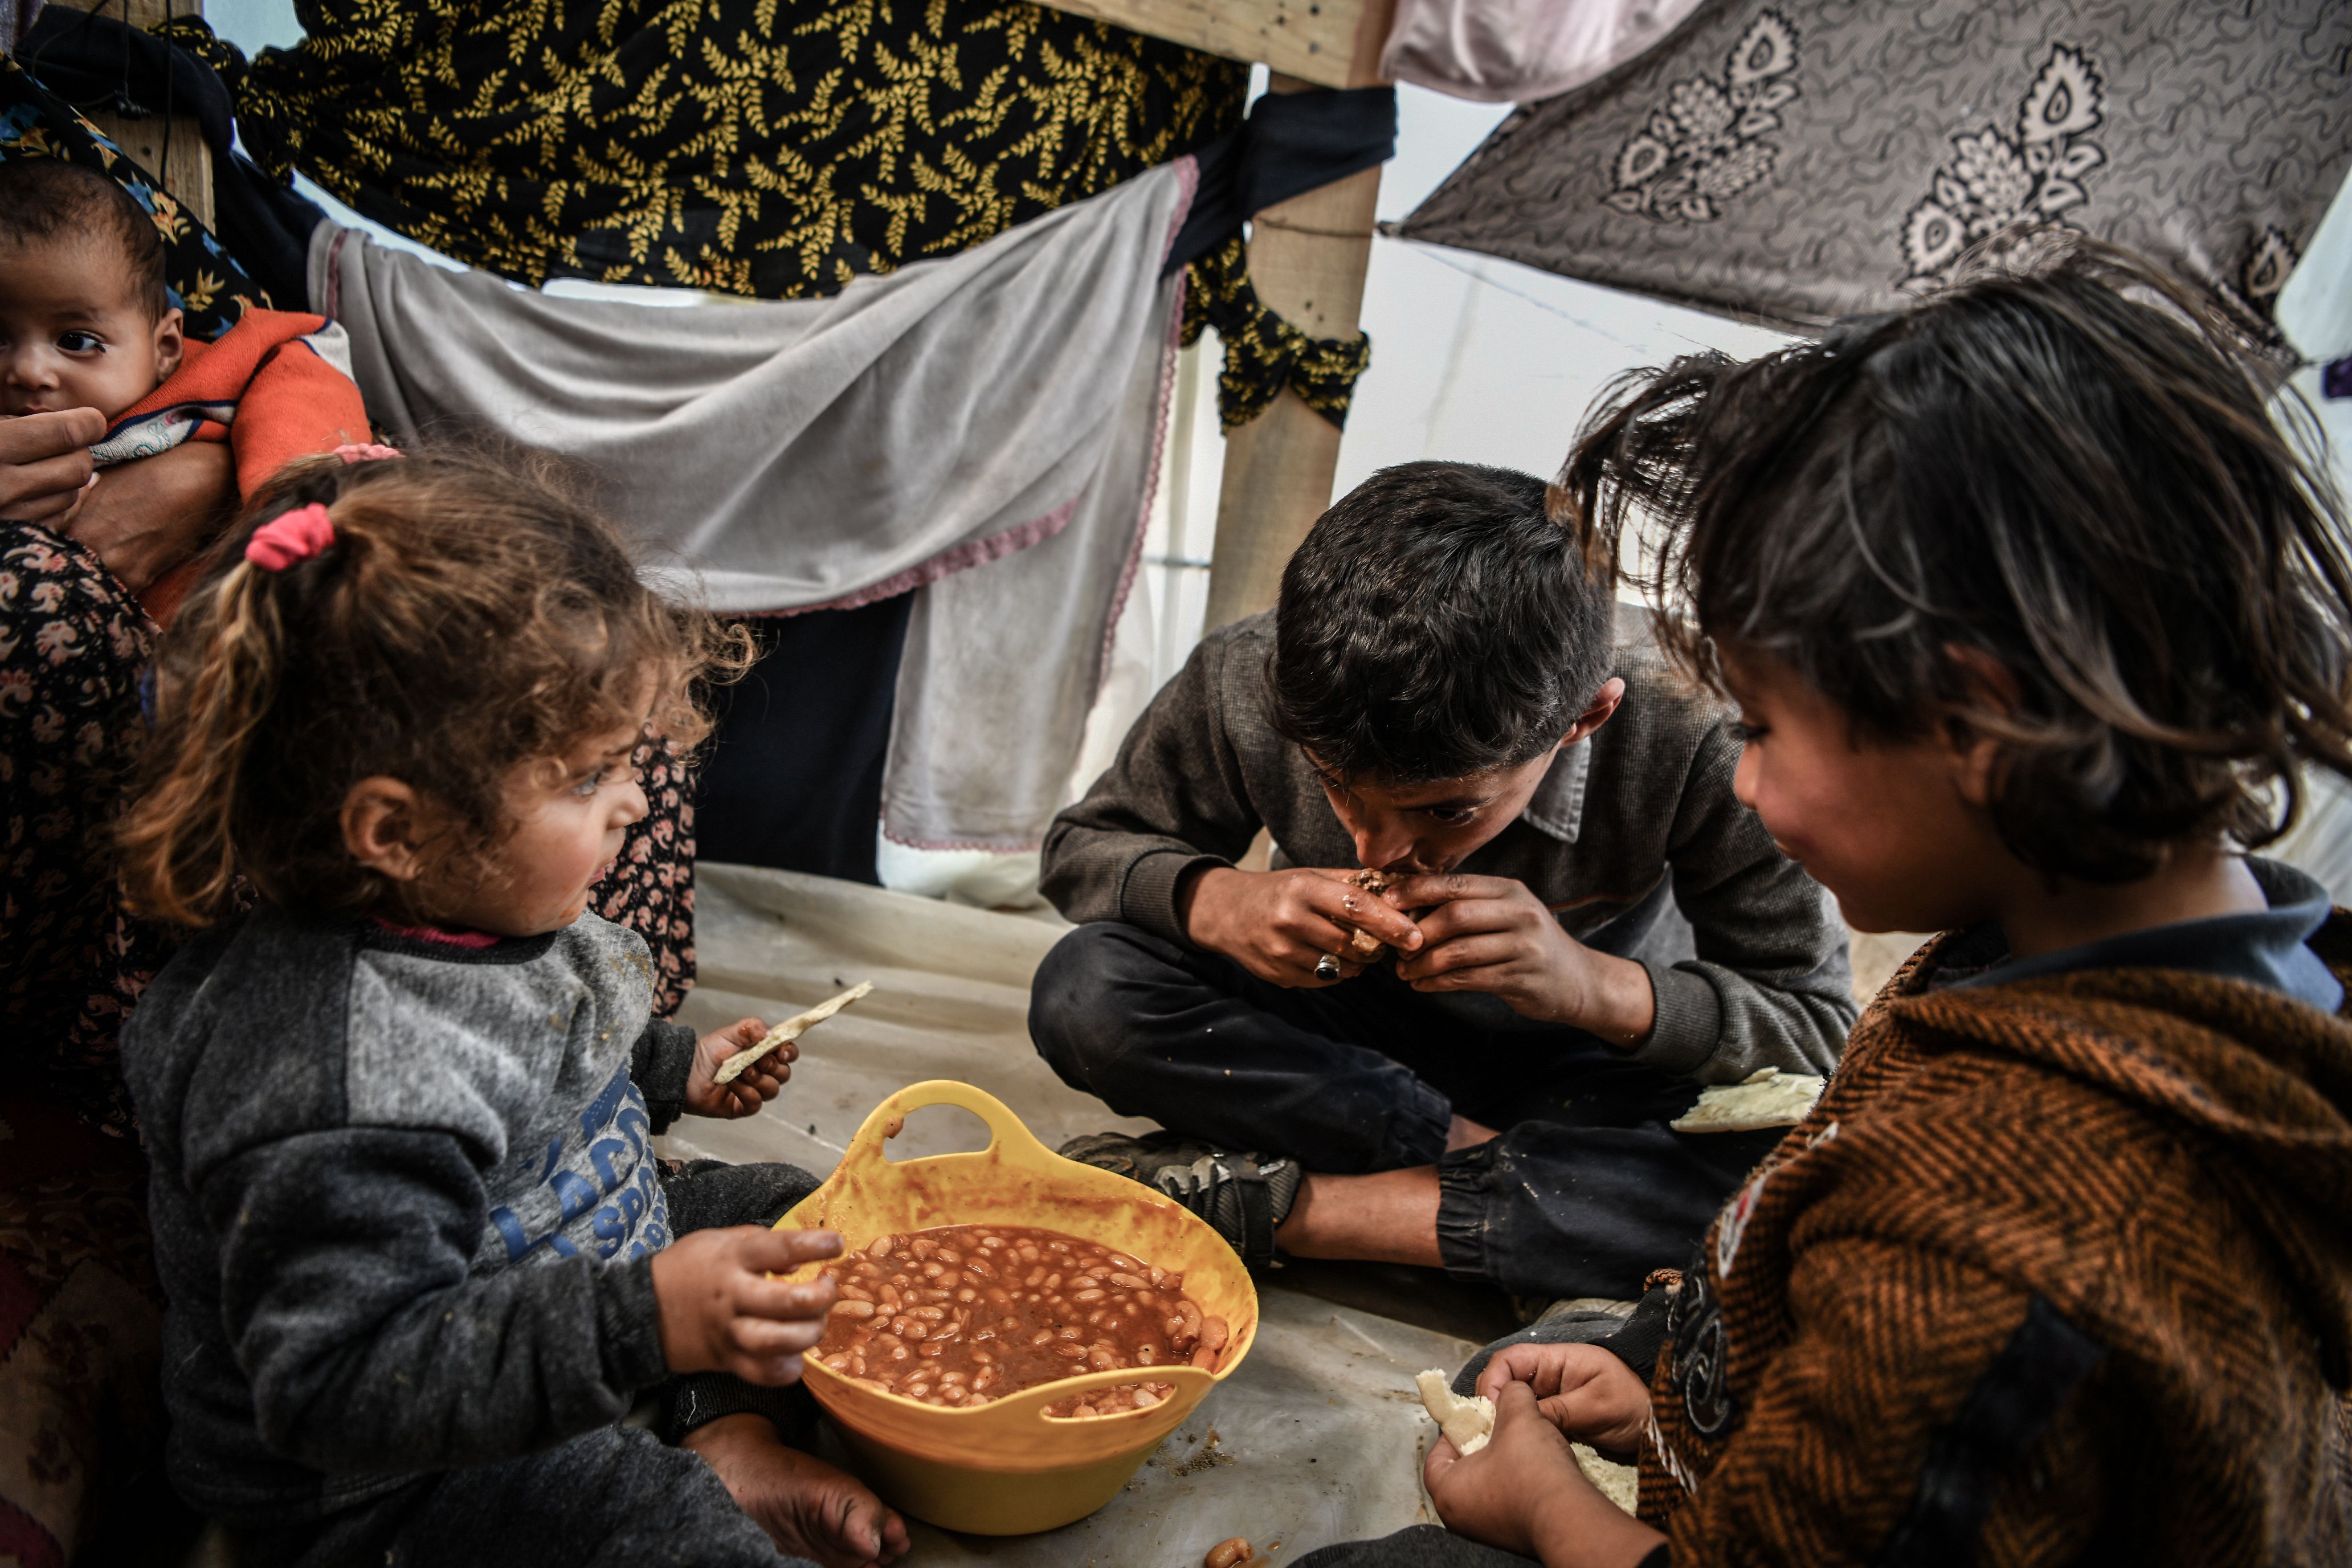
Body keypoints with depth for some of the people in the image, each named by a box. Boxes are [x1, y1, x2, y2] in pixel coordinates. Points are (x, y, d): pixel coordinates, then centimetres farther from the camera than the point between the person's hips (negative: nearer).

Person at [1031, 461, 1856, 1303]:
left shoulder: (1678, 747, -29)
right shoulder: (1244, 685, -24)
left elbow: (1823, 1028, -20)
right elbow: (1084, 846, -8)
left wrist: (1592, 986, -39)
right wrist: (1216, 903, -31)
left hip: (1584, 1075, -1)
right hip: (1352, 1037, 1)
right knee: (1085, 990, -26)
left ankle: (1286, 1203, -30)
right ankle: (1477, 1152, -21)